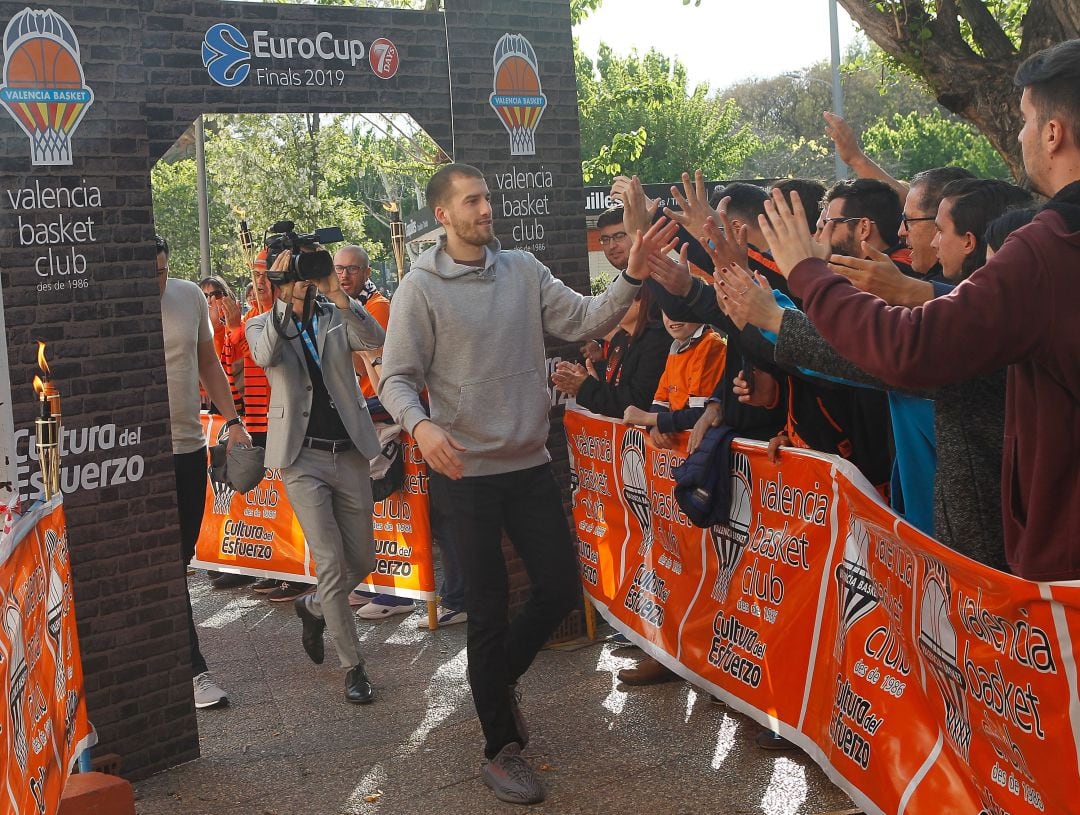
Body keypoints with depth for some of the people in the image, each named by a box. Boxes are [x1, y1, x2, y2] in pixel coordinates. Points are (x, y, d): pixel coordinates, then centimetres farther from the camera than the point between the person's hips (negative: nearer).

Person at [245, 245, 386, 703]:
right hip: (302, 459, -3)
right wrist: (284, 297, -25)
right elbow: (265, 356, -19)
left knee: (362, 561, 10)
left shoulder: (337, 318, 7)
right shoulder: (262, 325, 5)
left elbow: (375, 340, -14)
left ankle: (313, 608, 40)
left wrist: (335, 291, -24)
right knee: (330, 563, -7)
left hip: (349, 453, 3)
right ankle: (353, 667, 4)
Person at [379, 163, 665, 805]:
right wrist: (421, 424, -28)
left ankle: (500, 678, 37)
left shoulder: (524, 270, 4)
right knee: (490, 609, 3)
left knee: (562, 589, 9)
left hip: (530, 463, 4)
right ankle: (502, 747, 19)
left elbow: (587, 321, -2)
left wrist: (633, 273, -17)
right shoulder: (421, 288, -7)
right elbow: (397, 378, -8)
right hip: (466, 471, -4)